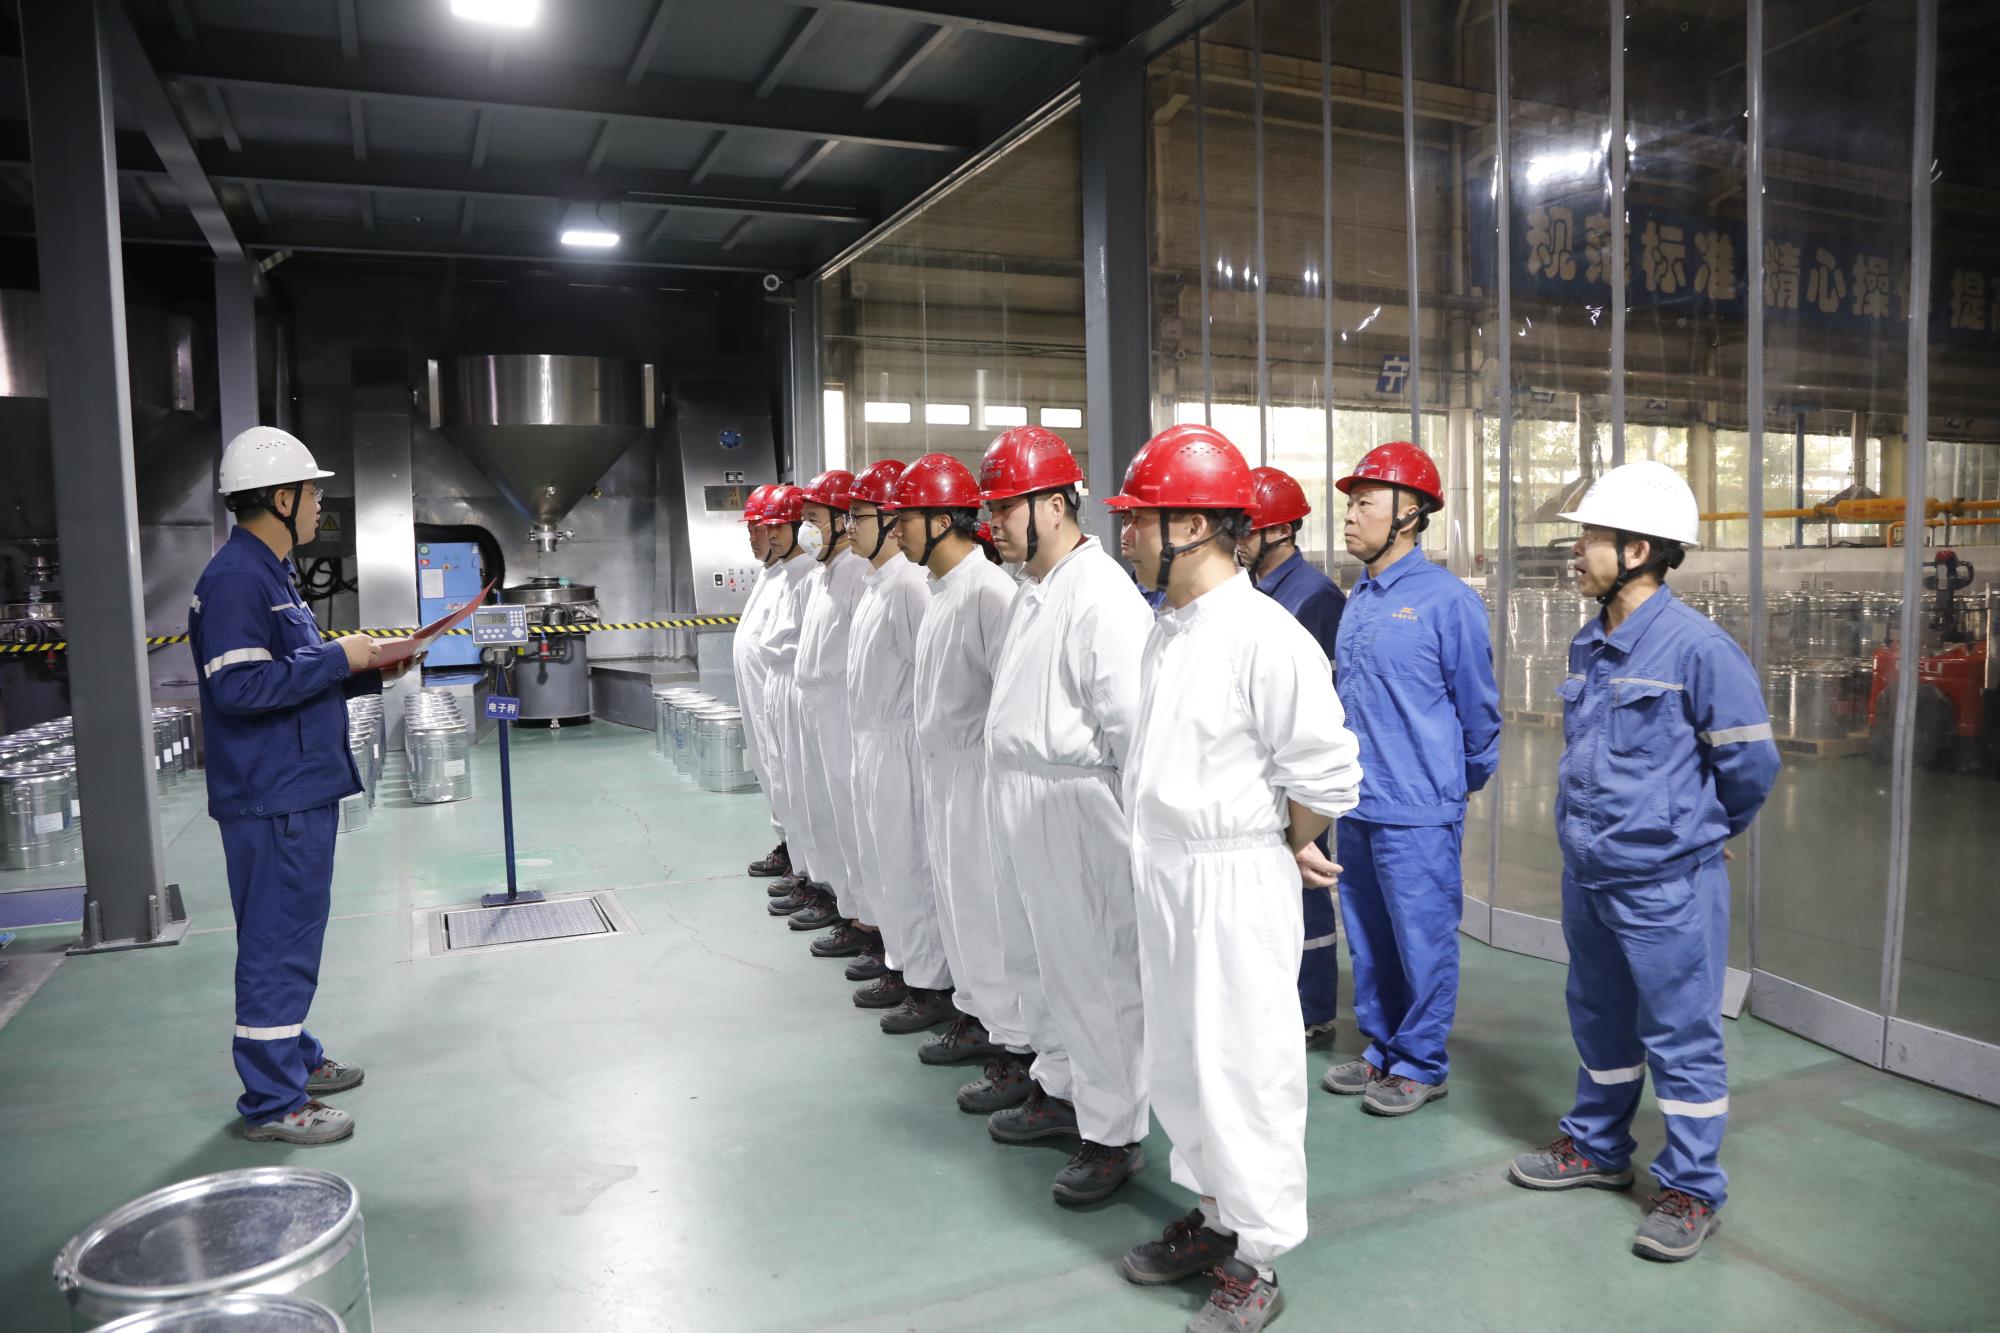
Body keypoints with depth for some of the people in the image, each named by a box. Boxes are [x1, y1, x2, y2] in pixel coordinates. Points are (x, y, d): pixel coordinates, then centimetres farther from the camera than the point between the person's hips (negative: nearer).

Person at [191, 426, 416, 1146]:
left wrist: (369, 673, 8)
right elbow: (240, 687, -25)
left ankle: (295, 1058, 33)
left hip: (301, 791, 11)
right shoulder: (235, 580, -16)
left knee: (293, 935, 19)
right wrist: (339, 658, -18)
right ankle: (272, 1101, 7)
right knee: (277, 943, -3)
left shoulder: (271, 574, 17)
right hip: (271, 800, -11)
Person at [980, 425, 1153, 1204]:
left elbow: (1129, 723, -23)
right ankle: (1060, 1089, 39)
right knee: (1037, 961, 21)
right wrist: (1015, 756, 12)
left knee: (1093, 971, 1)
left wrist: (1066, 769, -14)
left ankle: (1114, 1133, 15)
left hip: (1074, 808, -10)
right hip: (1019, 807, 10)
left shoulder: (1101, 597, -19)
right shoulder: (1033, 591, 13)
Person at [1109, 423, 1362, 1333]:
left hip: (1236, 882, -9)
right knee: (1178, 1058, 19)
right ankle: (1213, 1214, 40)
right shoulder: (1167, 632, 8)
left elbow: (1325, 771, -18)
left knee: (1243, 1069, 4)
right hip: (1164, 873, 9)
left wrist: (1287, 850, -3)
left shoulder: (1266, 638, -20)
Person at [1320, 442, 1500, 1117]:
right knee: (1368, 940, 16)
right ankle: (1383, 1050, 32)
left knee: (1422, 941, 5)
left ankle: (1422, 1065, 21)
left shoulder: (1446, 599, -12)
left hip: (1418, 809, -7)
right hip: (1355, 806, 8)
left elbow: (1477, 705, -4)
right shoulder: (1357, 600, 9)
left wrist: (1468, 777, 7)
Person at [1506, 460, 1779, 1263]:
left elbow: (1749, 760, -9)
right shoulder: (1588, 645, 6)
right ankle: (1598, 1147, 38)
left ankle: (1692, 1190, 21)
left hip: (1666, 882, -7)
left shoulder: (1697, 647, -17)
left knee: (1681, 1035, 5)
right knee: (1599, 1019, 20)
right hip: (1587, 872, 8)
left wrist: (1704, 832, 5)